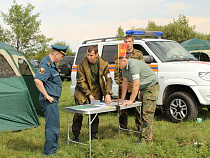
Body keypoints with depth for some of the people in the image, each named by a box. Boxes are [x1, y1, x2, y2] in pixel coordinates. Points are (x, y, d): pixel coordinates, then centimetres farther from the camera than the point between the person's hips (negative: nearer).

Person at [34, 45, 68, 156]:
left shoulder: (51, 64, 15)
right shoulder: (46, 64, -17)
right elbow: (37, 80, -30)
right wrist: (46, 96, -25)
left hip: (53, 100, 11)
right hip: (50, 101, -11)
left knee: (54, 125, 18)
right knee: (52, 126, -5)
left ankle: (52, 149, 30)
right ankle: (49, 152, 5)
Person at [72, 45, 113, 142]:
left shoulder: (103, 64, -10)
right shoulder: (82, 64, -16)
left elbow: (108, 79, -4)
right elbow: (81, 82, -12)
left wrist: (108, 94, -17)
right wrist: (89, 95, -17)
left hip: (96, 92, 2)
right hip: (82, 92, -2)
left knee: (95, 114, 4)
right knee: (78, 114, -2)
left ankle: (93, 135, 18)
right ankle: (75, 136, 14)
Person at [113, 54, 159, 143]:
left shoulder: (133, 66, -27)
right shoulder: (124, 67, 3)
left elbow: (136, 85, -28)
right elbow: (125, 82, 10)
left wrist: (131, 100, -24)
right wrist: (122, 98, 10)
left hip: (151, 87, -10)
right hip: (143, 88, 10)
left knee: (147, 113, -12)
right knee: (143, 112, 11)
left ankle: (146, 138, -11)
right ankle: (147, 133, 21)